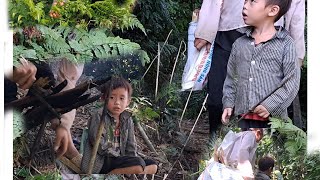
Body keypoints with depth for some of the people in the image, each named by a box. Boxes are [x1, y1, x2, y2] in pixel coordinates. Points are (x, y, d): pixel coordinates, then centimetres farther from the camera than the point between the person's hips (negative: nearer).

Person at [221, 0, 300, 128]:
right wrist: (228, 104, 10)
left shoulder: (285, 44, -2)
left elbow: (292, 81, -6)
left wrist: (271, 105, -14)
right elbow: (231, 77, 20)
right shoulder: (239, 44, 12)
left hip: (272, 118, -4)